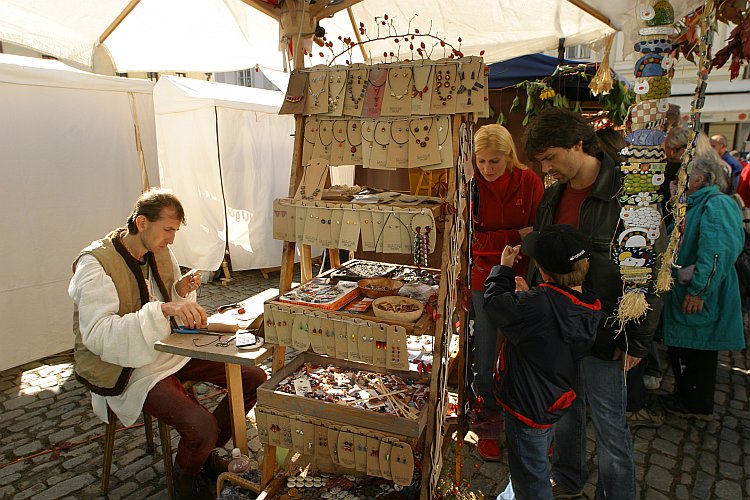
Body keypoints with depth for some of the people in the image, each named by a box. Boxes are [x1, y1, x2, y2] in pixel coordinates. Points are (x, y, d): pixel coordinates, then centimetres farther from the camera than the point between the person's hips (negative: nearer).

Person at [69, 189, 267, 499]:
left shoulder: (160, 252, 4)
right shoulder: (96, 264, -18)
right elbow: (98, 334, -31)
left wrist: (182, 293, -8)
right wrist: (163, 309, -41)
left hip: (170, 349, 8)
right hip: (129, 368, -7)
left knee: (254, 379, -2)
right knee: (202, 426, -27)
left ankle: (206, 450, 20)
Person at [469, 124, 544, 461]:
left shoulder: (529, 182, -5)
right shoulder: (472, 187, -7)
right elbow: (478, 239, -11)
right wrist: (519, 235, -20)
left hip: (522, 278, 1)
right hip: (485, 279, 0)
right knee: (485, 355, 7)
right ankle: (487, 424, 28)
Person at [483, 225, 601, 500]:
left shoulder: (539, 305, -36)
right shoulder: (589, 307, -10)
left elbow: (495, 301, -21)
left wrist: (504, 268, -7)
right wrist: (526, 293, 7)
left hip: (528, 406, -9)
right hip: (555, 402, 9)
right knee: (537, 464, 32)